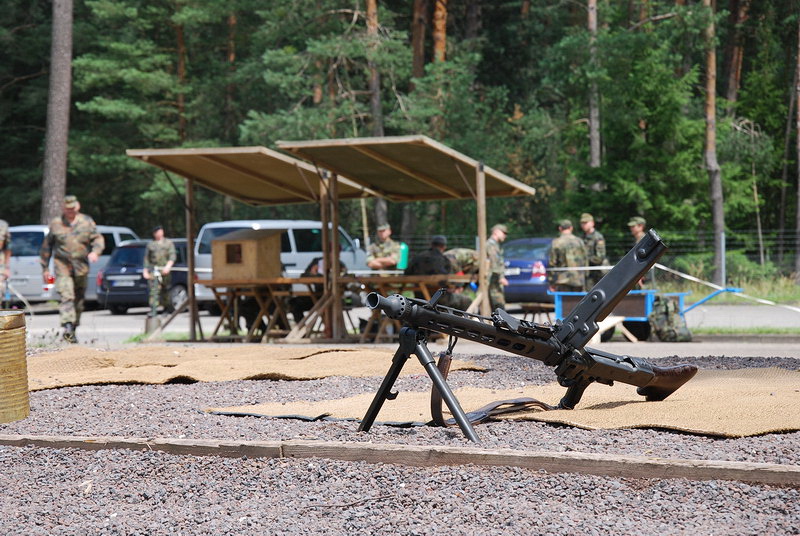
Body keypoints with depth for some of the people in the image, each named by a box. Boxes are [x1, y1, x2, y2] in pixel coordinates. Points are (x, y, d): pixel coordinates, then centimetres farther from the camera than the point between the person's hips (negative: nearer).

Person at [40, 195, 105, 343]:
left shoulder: (87, 222, 6)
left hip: (81, 268, 2)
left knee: (79, 300, 9)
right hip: (62, 266, -2)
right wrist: (45, 268, 9)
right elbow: (47, 246, 11)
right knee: (66, 297, -19)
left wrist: (95, 251, -16)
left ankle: (73, 329, 23)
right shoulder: (56, 224, 5)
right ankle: (68, 327, -30)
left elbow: (98, 238, 6)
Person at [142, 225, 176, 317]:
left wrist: (168, 266, -14)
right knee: (154, 290, -14)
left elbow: (172, 256, 2)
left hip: (164, 270, 0)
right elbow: (146, 258, 15)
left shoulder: (168, 243, 12)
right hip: (153, 270, 0)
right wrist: (145, 270, 5)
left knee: (165, 291, 7)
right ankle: (153, 309, -21)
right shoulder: (150, 245, 15)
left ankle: (166, 309, 22)